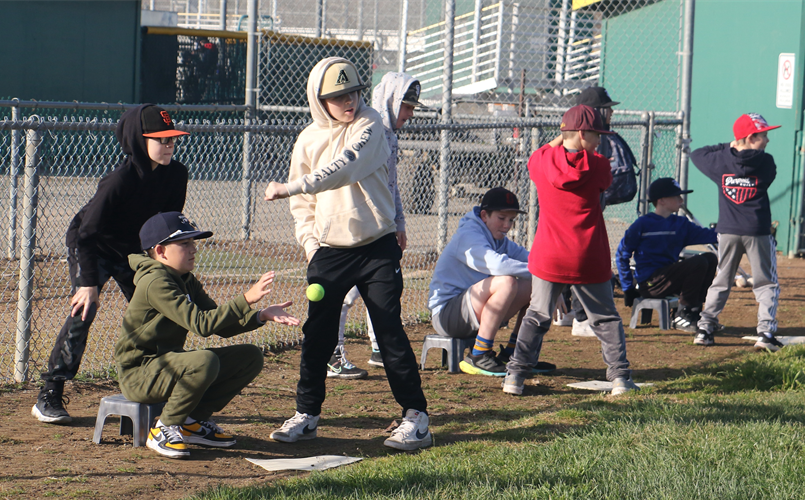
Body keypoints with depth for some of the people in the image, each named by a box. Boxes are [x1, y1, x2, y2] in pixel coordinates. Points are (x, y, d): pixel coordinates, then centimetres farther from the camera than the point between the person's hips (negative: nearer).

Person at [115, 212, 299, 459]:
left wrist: (261, 316, -10)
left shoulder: (187, 281, 10)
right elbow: (201, 324, -29)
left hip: (168, 363, 9)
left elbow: (221, 326, 5)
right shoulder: (156, 282, -20)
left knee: (250, 356, 2)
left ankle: (193, 422, 5)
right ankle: (164, 430, -16)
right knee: (205, 361, -37)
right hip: (138, 374, -9)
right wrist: (246, 299, -32)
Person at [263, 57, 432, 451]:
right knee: (317, 336, 5)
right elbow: (303, 202, 15)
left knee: (390, 331, -5)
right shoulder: (308, 140, 7)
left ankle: (416, 417, 0)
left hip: (376, 247, -4)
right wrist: (309, 241, 0)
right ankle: (307, 414, 18)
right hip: (328, 252, 4)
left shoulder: (369, 125, -7)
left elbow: (346, 168, -25)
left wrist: (291, 187, -32)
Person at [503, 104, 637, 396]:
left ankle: (516, 374, 7)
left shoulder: (541, 161, -2)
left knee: (537, 316, 14)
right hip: (589, 260, -2)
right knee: (606, 318, 12)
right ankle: (619, 375, 6)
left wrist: (561, 139, 25)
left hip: (548, 259, 2)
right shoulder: (596, 166, -8)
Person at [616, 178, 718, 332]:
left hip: (669, 279, 7)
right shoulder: (642, 224, -5)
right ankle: (682, 316, -14)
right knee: (698, 262, -21)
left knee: (710, 258, -5)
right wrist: (628, 288, -5)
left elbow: (703, 234, -4)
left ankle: (694, 313, -3)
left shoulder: (680, 224, 12)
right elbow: (622, 254, -2)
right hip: (649, 283, -7)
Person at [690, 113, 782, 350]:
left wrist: (728, 147, 19)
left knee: (721, 281, 15)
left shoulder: (721, 160, -3)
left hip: (727, 231, 3)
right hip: (757, 232, -3)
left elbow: (696, 154, 16)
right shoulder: (765, 162, -10)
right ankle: (766, 332, -3)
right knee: (766, 284, 7)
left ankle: (704, 330, 11)